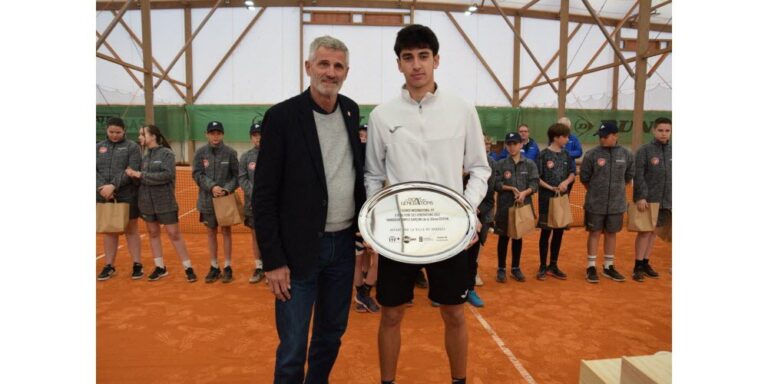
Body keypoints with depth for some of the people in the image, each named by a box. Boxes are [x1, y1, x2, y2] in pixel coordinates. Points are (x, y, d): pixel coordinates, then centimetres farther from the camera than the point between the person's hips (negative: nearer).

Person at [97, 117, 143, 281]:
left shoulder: (132, 147, 0)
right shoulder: (99, 147, 11)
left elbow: (131, 171, -11)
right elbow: (94, 170, 3)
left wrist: (113, 186, -20)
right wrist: (102, 187, -14)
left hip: (127, 196, -3)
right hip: (104, 197, 3)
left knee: (131, 230, 4)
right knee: (109, 230, 10)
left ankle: (137, 265, 11)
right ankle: (109, 266, 19)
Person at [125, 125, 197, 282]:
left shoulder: (167, 153, -8)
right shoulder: (144, 156, 7)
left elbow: (167, 175, -20)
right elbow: (140, 178, 6)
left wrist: (141, 175, -18)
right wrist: (134, 174, -16)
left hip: (165, 202, -5)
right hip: (147, 202, 5)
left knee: (174, 234, -2)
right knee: (153, 233, 11)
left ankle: (188, 268, 7)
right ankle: (160, 267, 24)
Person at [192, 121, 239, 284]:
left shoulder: (230, 152, -4)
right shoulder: (200, 153, 0)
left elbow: (236, 175, -2)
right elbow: (197, 174, -3)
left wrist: (227, 189, -17)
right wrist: (212, 187, -17)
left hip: (226, 199, -2)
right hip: (207, 200, 2)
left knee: (226, 232, 5)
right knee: (211, 233, 11)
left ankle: (227, 267, 15)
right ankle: (214, 267, 22)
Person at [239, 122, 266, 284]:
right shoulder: (245, 157, 6)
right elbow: (241, 179, 2)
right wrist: (254, 193, -11)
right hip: (252, 203, 3)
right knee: (255, 234, 10)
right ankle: (259, 267, 22)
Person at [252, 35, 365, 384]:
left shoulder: (351, 111, 6)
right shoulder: (282, 116, -11)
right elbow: (264, 195, -11)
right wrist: (273, 261, -12)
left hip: (343, 243, 5)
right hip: (299, 248, -5)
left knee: (332, 333, 19)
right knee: (293, 347, 4)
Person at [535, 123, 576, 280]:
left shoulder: (566, 154, 8)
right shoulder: (544, 154, -7)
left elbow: (573, 173, 7)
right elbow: (536, 178, -8)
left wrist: (565, 182, -13)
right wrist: (550, 187, -18)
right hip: (547, 198, -5)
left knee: (559, 232, 10)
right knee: (546, 232, 2)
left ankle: (553, 266, 21)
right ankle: (542, 267, 12)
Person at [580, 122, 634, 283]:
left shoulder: (627, 154, -1)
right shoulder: (591, 154, -9)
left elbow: (628, 177, 12)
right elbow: (584, 178, 0)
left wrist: (617, 190, 12)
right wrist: (595, 192, 6)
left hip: (617, 204, 3)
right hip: (595, 204, -2)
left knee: (611, 234, 13)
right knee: (595, 233, 6)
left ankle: (608, 267, 26)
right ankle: (591, 267, 15)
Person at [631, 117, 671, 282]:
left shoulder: (671, 151, 7)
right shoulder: (645, 150, -6)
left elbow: (671, 176, 11)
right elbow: (638, 176, -10)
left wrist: (671, 197, 8)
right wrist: (641, 197, -15)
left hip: (666, 200, 5)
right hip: (647, 199, -5)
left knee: (654, 231, 11)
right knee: (645, 231, -3)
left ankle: (645, 262, 21)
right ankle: (638, 266, 6)